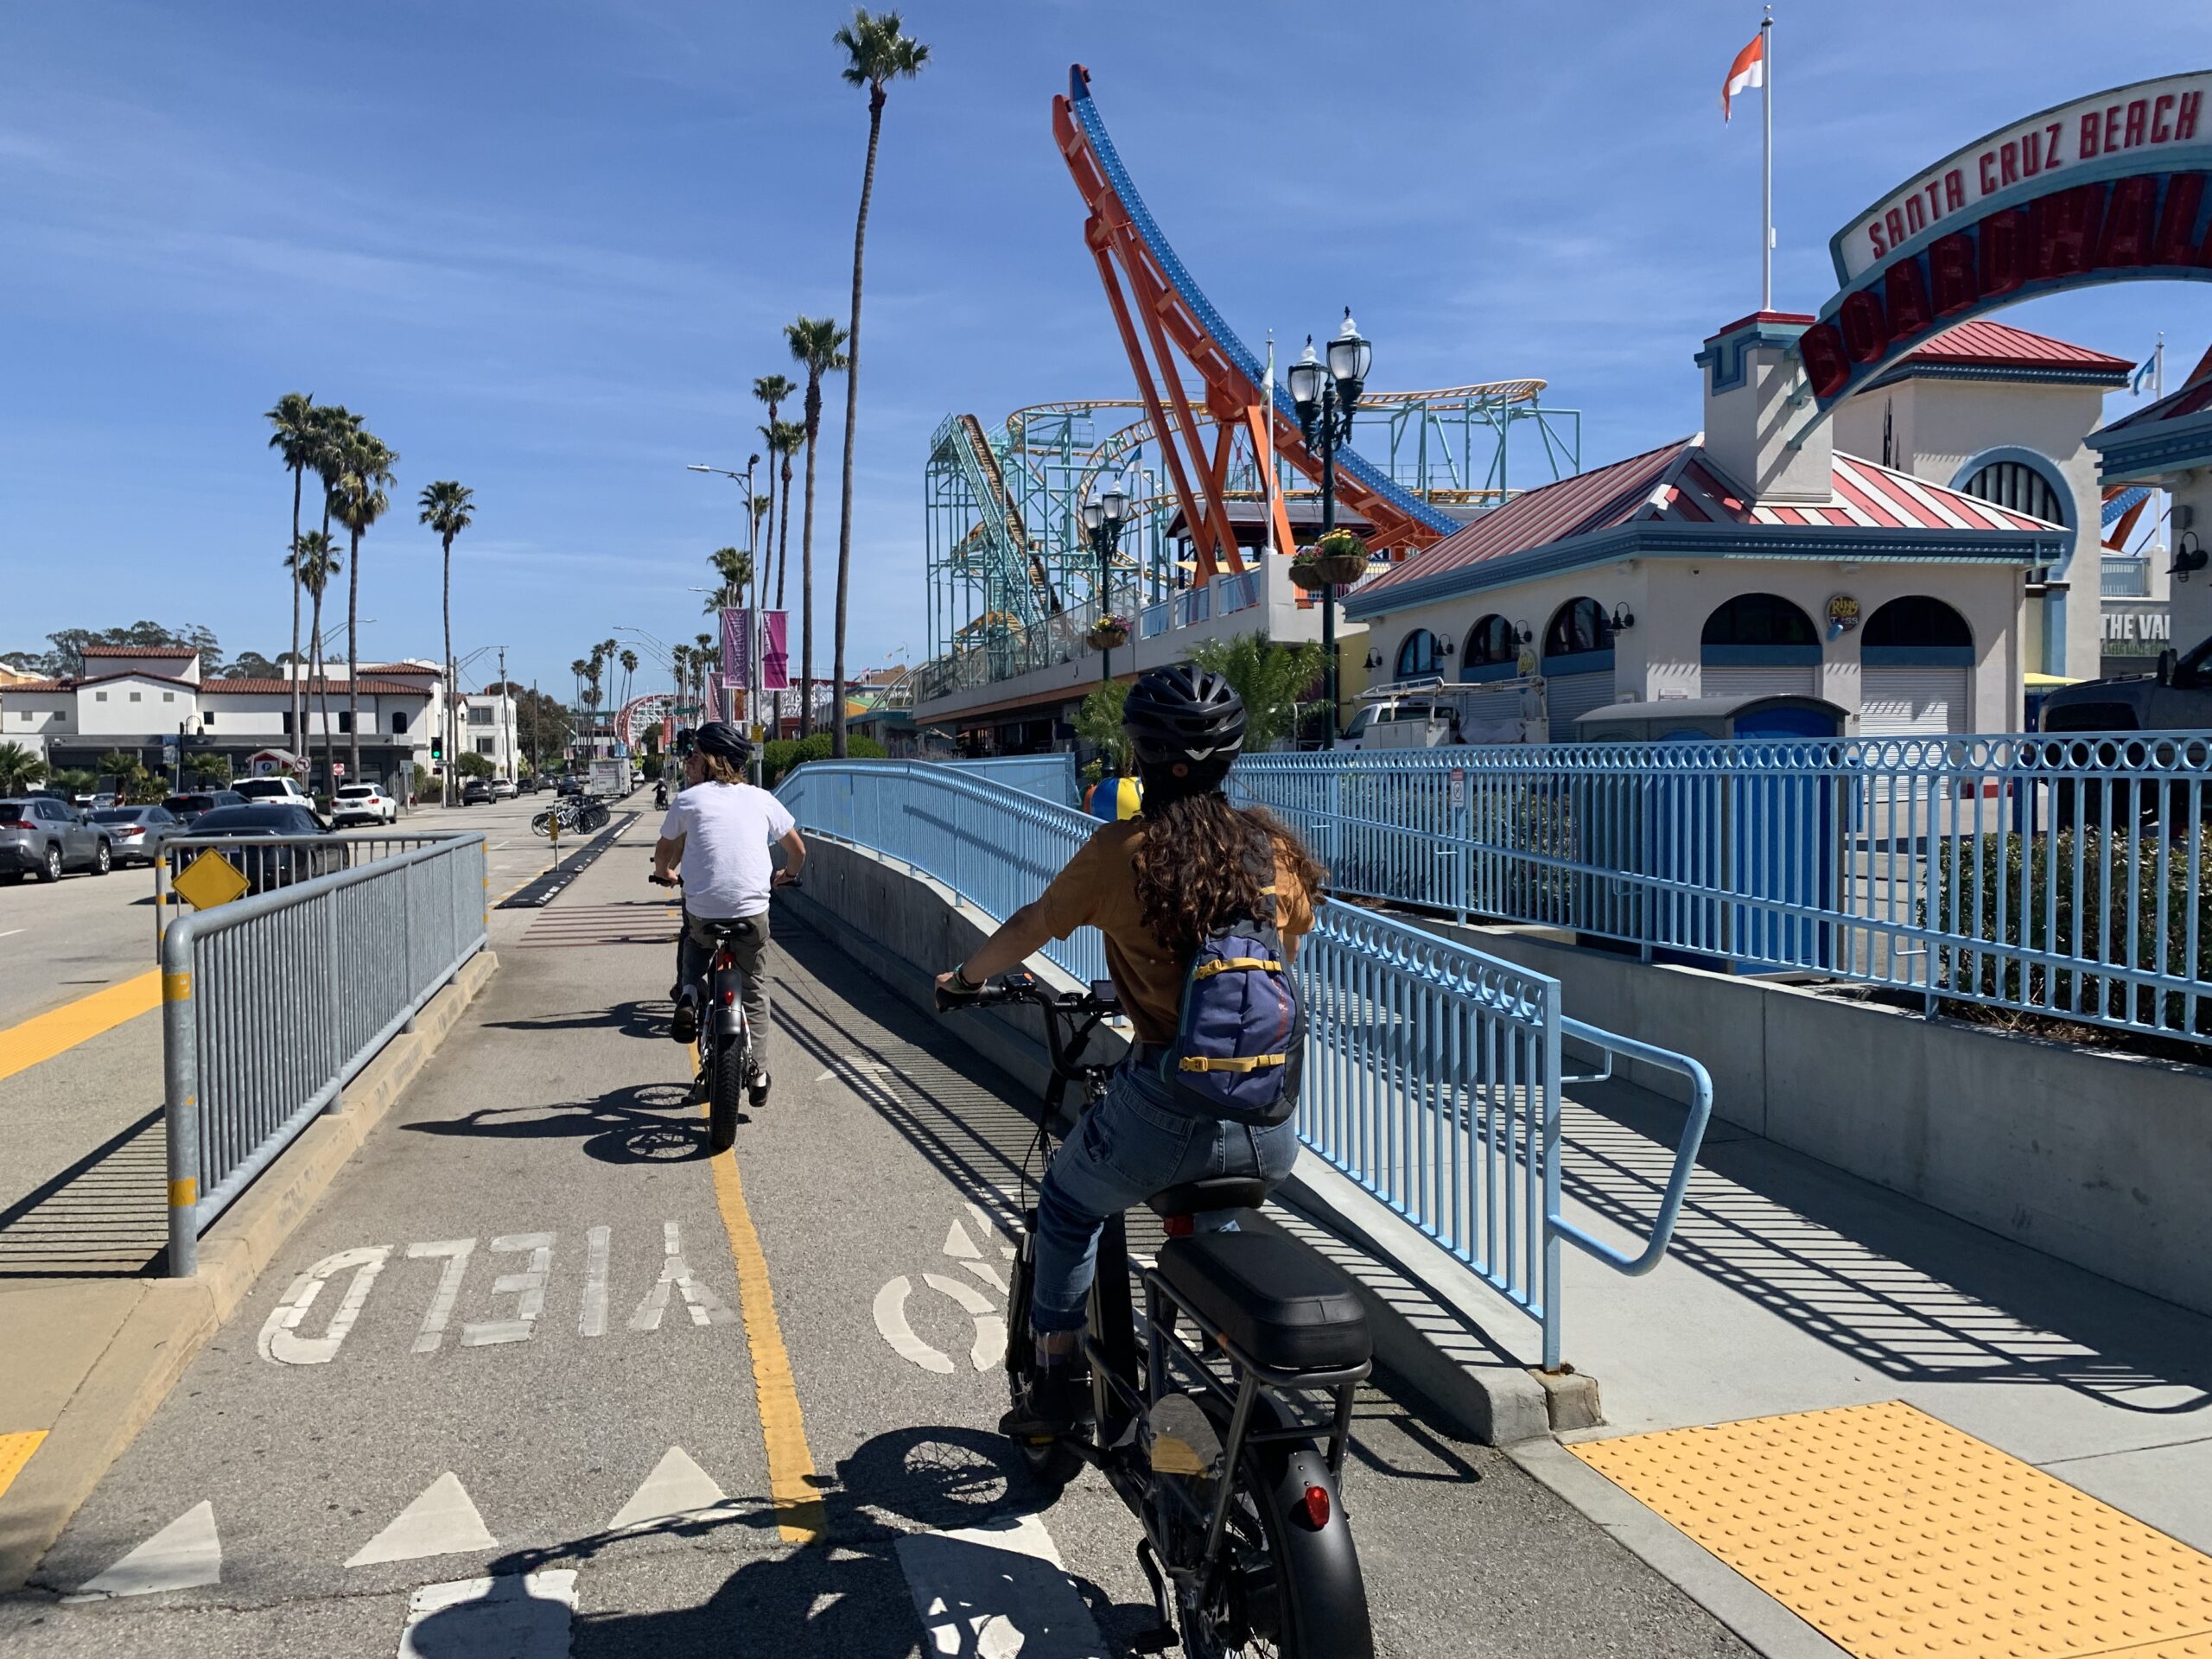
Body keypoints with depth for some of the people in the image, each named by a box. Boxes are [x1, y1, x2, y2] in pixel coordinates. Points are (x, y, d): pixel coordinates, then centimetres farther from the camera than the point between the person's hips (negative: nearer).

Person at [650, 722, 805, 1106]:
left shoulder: (689, 799, 2)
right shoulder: (761, 799, 7)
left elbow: (664, 851, 14)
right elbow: (798, 850, 17)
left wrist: (664, 874, 36)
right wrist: (787, 875, 36)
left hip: (702, 912, -1)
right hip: (753, 914, 1)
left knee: (691, 939, 35)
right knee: (754, 991, 17)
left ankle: (687, 998, 12)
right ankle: (758, 1072, 15)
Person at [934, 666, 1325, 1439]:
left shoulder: (1121, 851, -7)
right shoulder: (1275, 847, 3)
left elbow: (1030, 926, 8)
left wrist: (965, 977, 27)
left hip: (1165, 1117, -4)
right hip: (1271, 1132, 4)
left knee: (1067, 1205, 28)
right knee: (1214, 1220, 38)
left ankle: (1056, 1380, 32)